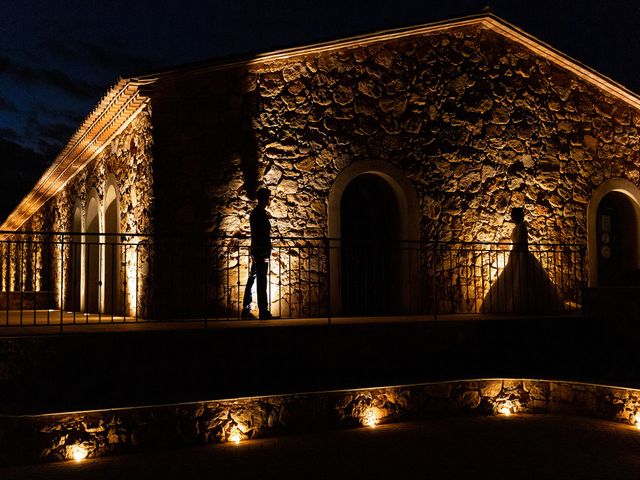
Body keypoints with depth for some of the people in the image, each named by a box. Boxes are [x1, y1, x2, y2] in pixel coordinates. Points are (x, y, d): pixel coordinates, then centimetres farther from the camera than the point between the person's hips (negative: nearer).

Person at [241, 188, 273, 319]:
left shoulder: (255, 213, 17)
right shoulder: (261, 213, -14)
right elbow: (264, 235, -19)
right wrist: (266, 254, -19)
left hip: (255, 252, 10)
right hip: (261, 252, -10)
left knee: (252, 279, 11)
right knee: (262, 282, -8)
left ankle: (246, 310, 14)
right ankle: (263, 312, -7)